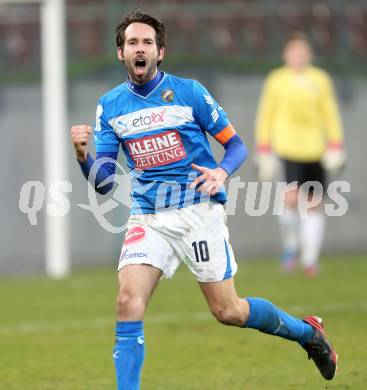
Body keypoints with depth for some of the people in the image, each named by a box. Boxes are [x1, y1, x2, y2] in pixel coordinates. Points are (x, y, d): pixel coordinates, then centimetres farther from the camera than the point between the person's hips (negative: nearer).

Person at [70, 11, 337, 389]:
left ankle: (306, 332, 27)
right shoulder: (109, 106, 5)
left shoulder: (188, 91, -3)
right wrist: (82, 154, -18)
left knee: (227, 311, 2)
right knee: (128, 301, -18)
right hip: (147, 217, 3)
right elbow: (103, 181, 3)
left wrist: (221, 172, -19)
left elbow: (236, 143, 2)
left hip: (198, 210, -3)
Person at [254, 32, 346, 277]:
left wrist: (335, 148, 4)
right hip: (289, 146, -3)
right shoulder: (276, 80, 5)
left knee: (314, 203, 2)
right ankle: (291, 245, 5)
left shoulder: (320, 79, 10)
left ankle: (310, 259, 11)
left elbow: (330, 114, 13)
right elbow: (266, 116, 8)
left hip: (316, 148, 3)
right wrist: (264, 152, 5)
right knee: (293, 198, -20)